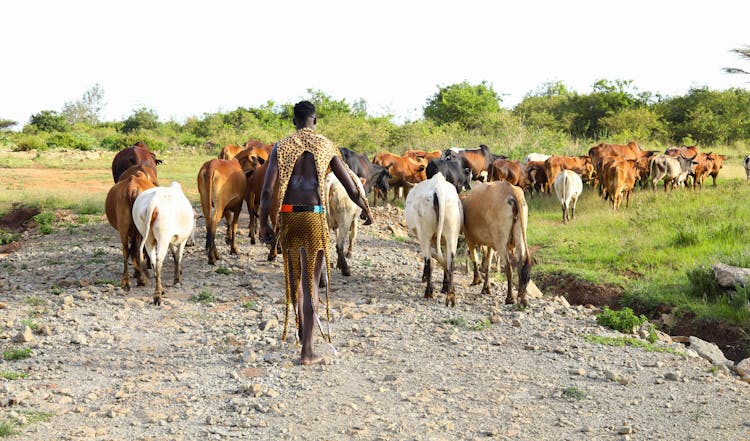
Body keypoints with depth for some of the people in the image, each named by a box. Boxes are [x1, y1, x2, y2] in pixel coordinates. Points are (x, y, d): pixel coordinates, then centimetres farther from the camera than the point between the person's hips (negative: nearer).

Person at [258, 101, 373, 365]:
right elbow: (351, 187, 5)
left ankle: (301, 327, 39)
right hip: (315, 217, -2)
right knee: (311, 283, 0)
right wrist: (366, 211, 22)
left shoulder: (281, 147, 4)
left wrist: (264, 224, 3)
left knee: (294, 275, 22)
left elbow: (267, 190, -5)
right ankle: (307, 351, -1)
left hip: (287, 216, 2)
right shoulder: (326, 147, 3)